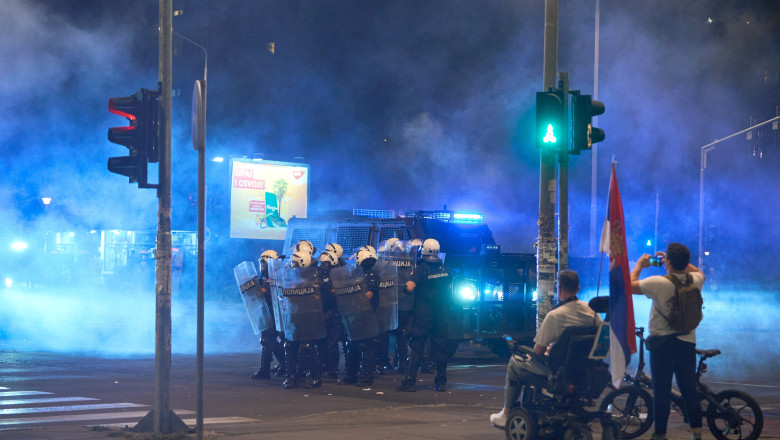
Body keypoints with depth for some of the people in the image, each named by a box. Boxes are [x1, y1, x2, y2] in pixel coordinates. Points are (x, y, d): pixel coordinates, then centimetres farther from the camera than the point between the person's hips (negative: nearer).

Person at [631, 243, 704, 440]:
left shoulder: (658, 283, -17)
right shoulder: (694, 281, -1)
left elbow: (630, 285, -6)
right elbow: (699, 272, 25)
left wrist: (639, 265, 9)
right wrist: (679, 261, 24)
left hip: (663, 344, -5)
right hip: (687, 343, 5)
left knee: (661, 393, 1)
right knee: (690, 391, 10)